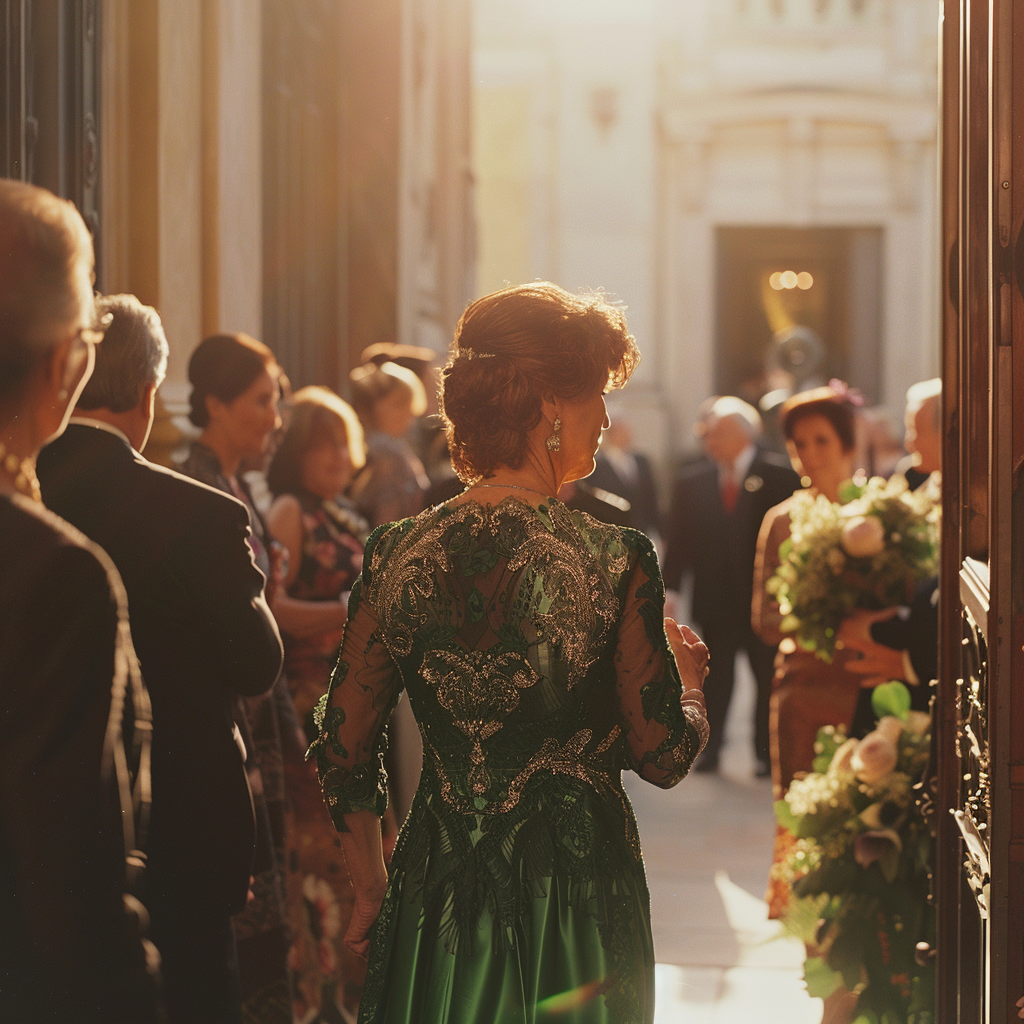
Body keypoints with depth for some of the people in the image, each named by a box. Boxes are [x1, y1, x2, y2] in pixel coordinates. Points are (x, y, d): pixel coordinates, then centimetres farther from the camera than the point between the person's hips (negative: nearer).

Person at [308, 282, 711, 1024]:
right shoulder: (613, 563, -14)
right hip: (575, 895, -3)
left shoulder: (398, 556, -4)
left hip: (438, 891, 3)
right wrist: (687, 674, 13)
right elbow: (664, 755, -9)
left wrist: (373, 887, 15)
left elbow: (344, 752, 1)